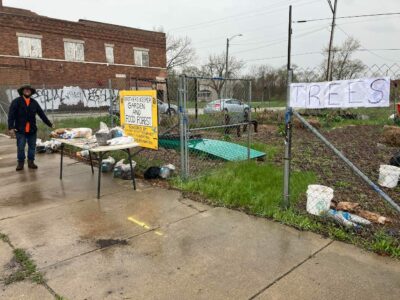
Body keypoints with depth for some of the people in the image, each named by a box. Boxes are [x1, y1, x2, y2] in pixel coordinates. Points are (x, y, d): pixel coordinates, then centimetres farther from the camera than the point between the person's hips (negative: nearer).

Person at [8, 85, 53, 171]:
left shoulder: (34, 102, 8)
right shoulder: (16, 102, -2)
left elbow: (41, 114, 10)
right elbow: (11, 115, -7)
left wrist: (50, 124, 9)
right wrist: (11, 128, -16)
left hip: (32, 130, 3)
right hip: (20, 129, -3)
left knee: (32, 147, 7)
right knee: (20, 148, 1)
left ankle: (31, 162, 19)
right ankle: (20, 163, 16)